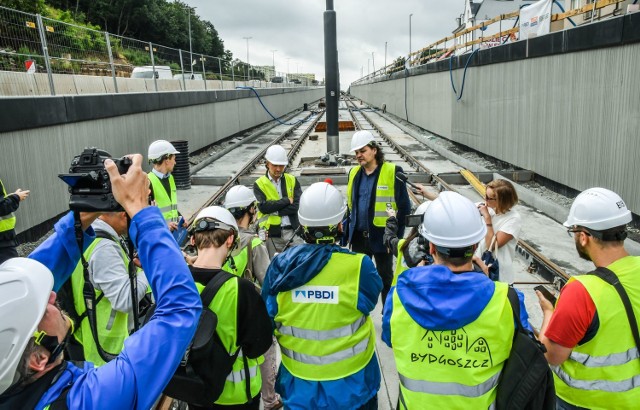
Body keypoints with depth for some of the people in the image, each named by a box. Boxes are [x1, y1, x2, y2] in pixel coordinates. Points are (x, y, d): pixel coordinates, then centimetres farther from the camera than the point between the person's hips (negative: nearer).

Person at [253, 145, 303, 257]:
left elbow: (298, 205, -6)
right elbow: (263, 207, -13)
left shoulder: (292, 180, 7)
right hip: (273, 234, -1)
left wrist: (274, 210, -12)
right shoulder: (259, 184, 2)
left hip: (293, 231, 1)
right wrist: (287, 200, -9)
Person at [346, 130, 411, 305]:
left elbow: (404, 208, -9)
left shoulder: (392, 172, -10)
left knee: (385, 277, 11)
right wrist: (348, 231, 10)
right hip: (359, 237, 5)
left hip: (382, 237, -5)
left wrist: (396, 236, -11)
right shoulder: (354, 173, 7)